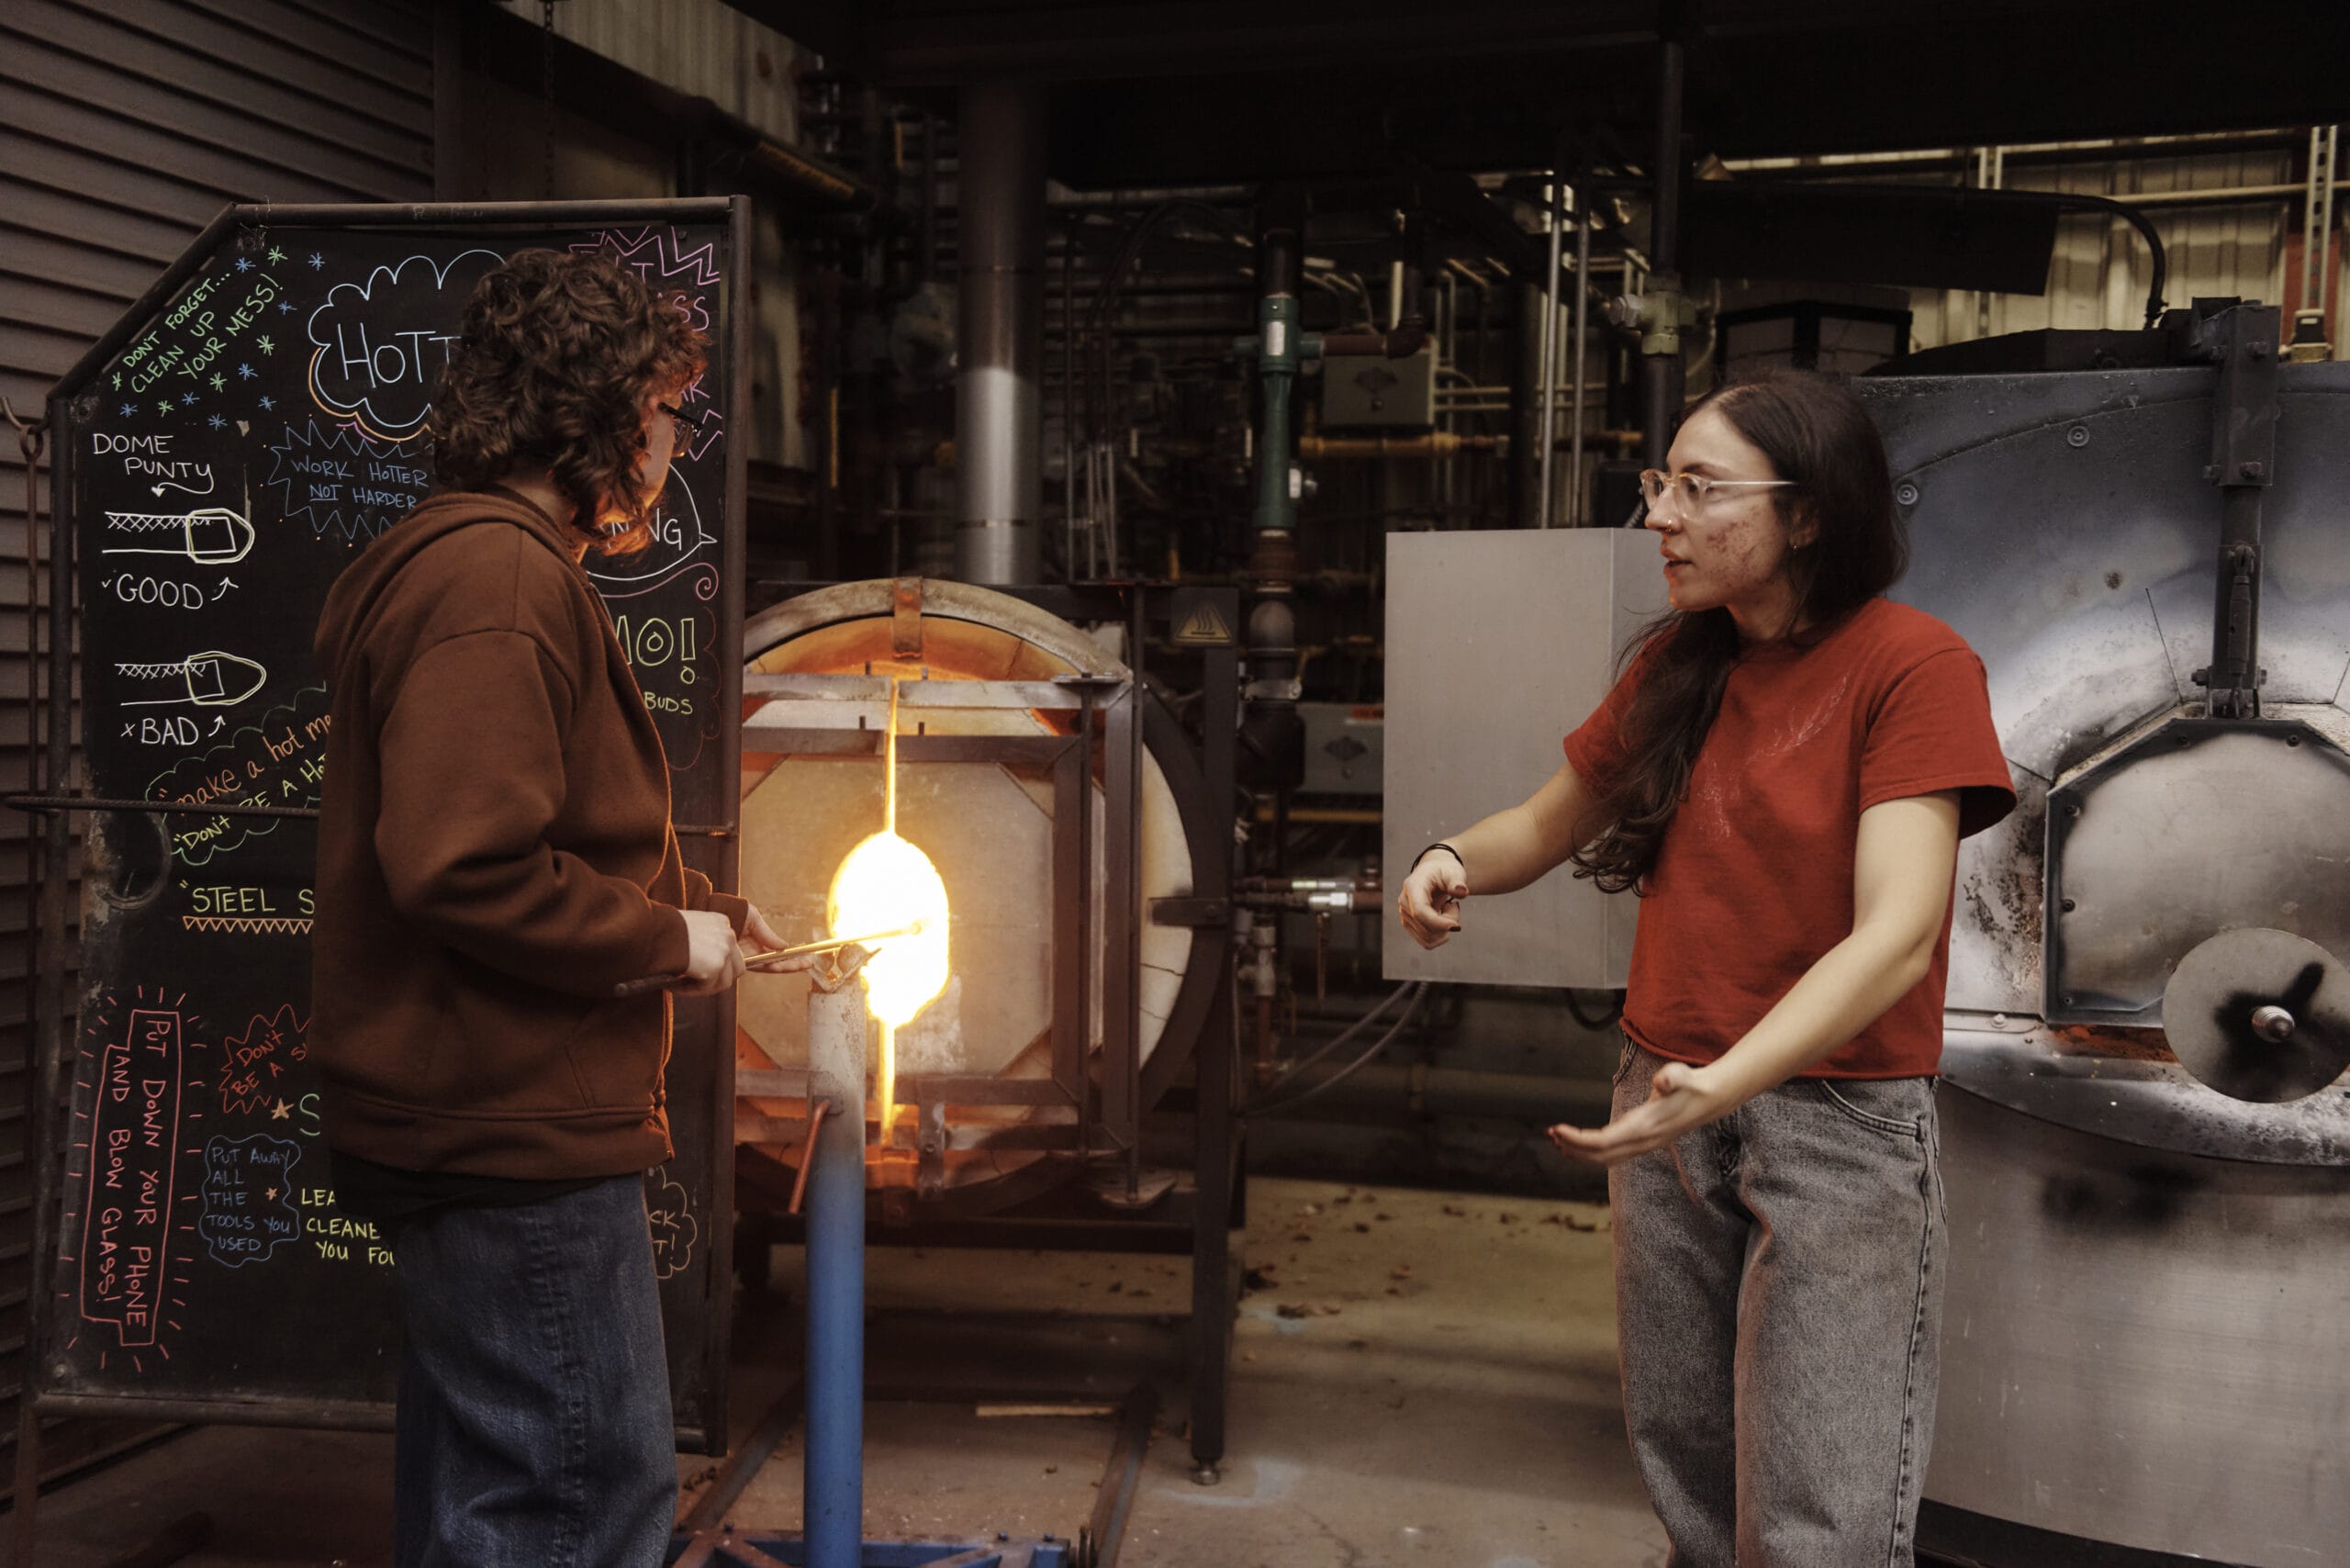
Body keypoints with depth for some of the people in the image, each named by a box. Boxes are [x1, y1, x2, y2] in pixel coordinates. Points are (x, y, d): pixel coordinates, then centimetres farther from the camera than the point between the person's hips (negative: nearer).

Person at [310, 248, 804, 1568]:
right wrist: (669, 942, -15)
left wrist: (707, 909, 22)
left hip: (477, 1129, 11)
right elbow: (466, 869, -28)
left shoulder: (473, 563, 18)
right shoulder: (499, 581, -19)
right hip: (517, 1128, -11)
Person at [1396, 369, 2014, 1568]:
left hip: (1835, 1118, -6)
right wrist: (1455, 862, -7)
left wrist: (1726, 1083, -35)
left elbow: (1897, 936, -22)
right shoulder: (1675, 661, 7)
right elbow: (1547, 826, 17)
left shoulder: (1913, 664, -12)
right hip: (1668, 1102, 6)